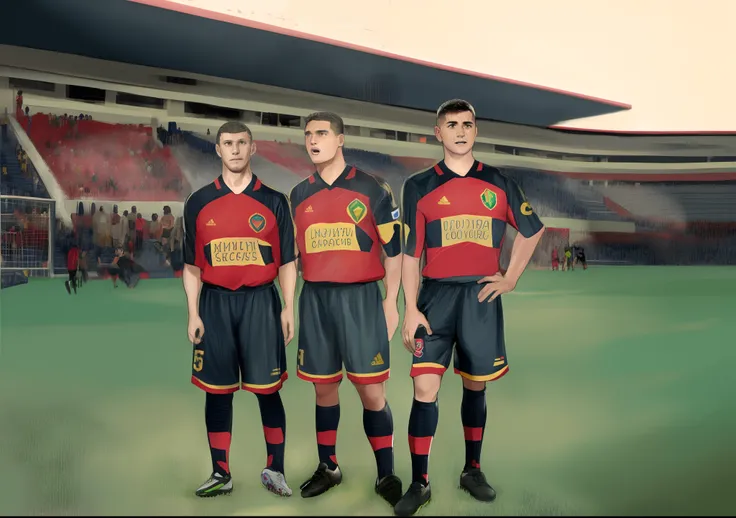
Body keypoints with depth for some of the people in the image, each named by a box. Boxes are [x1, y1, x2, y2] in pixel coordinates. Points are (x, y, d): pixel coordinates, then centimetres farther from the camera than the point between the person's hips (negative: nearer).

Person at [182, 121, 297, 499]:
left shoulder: (273, 201, 4)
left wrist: (288, 308, -3)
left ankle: (274, 470, 14)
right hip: (215, 303, 1)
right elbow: (192, 265, 8)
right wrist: (193, 313, 0)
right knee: (217, 391, 6)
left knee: (268, 390, 2)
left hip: (260, 302, -1)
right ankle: (221, 474, 17)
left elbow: (287, 261, 5)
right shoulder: (199, 202, 7)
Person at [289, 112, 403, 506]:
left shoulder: (371, 189, -1)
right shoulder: (299, 195, 10)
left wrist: (391, 302, -1)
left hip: (360, 297, -3)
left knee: (371, 390, -2)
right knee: (323, 388, 10)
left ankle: (386, 474, 12)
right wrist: (293, 304, 14)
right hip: (315, 299, 3)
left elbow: (393, 248, 2)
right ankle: (328, 468, 26)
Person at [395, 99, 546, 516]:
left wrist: (511, 279, 10)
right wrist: (411, 309, -7)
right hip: (437, 296, -1)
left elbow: (532, 231, 19)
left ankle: (473, 470, 28)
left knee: (476, 387, 11)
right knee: (425, 390, -7)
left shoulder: (499, 184, 7)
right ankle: (419, 483, 6)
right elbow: (410, 253, 0)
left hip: (482, 297, 2)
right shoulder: (419, 186, 2)